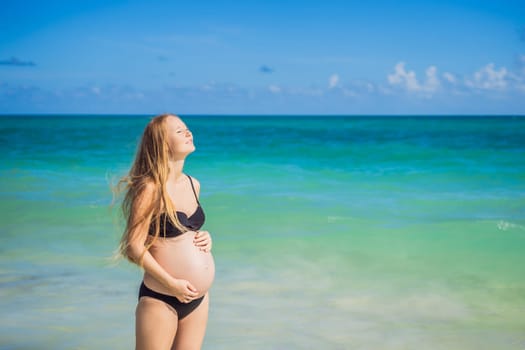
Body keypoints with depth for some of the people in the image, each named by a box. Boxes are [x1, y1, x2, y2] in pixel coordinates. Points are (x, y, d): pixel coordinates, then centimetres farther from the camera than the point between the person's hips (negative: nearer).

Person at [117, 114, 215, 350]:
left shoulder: (193, 185, 8)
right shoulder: (150, 188, -13)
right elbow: (135, 246, -15)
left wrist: (205, 237, 3)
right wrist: (171, 283, -17)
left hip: (198, 298, 7)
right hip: (160, 300, -7)